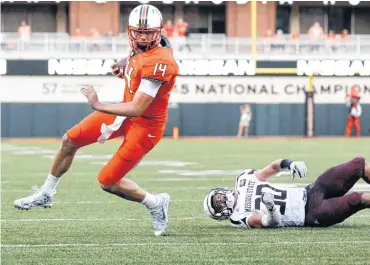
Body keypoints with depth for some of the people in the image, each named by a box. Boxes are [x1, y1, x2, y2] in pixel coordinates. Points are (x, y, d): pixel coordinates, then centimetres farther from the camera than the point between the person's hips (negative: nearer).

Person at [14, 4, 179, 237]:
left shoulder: (158, 62, -31)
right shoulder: (143, 49, -5)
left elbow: (137, 109, -31)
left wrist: (98, 106, -26)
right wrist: (124, 73, 1)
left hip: (144, 126, -9)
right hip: (128, 110, 9)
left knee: (108, 182, -4)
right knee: (70, 141, 10)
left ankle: (156, 204, 18)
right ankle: (46, 195, 29)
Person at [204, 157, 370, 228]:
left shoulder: (244, 180, 11)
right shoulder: (239, 217, -6)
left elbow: (274, 167, 13)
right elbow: (270, 222, -17)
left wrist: (289, 164, -10)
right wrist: (270, 208, -40)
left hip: (308, 193, 7)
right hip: (312, 215, -7)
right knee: (355, 200, -30)